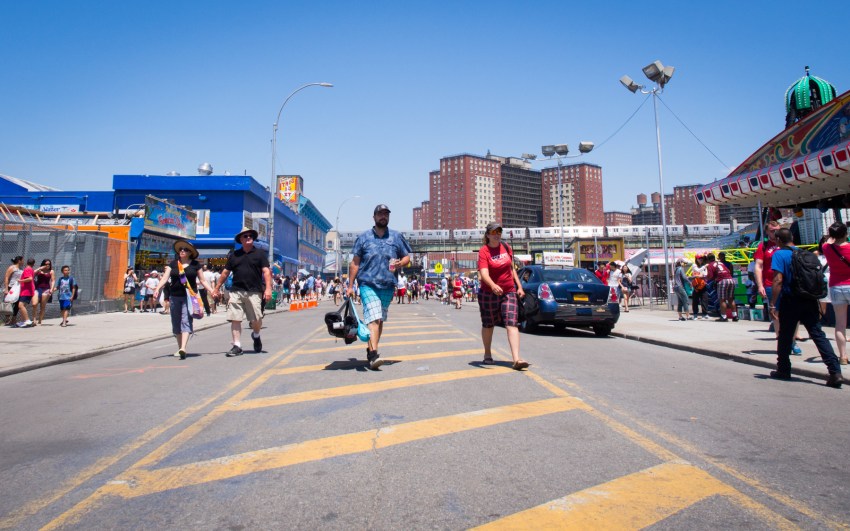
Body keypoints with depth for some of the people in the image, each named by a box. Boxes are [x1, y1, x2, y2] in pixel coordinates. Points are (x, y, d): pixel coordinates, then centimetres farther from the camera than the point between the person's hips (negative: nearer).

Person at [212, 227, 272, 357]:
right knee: (235, 319, -3)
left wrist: (268, 288, -14)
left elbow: (266, 272, -2)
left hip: (254, 292, -2)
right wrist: (216, 288, 18)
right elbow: (225, 273, 19)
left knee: (256, 319, -2)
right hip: (236, 292, 2)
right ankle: (237, 346, 3)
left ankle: (256, 335, 30)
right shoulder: (234, 255, 15)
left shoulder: (260, 254, 7)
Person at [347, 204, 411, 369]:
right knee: (373, 318, -18)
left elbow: (407, 257, 15)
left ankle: (370, 349, 26)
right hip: (368, 284, -3)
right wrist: (351, 285, 3)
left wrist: (400, 263, -9)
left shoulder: (397, 237, 11)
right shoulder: (364, 237, 6)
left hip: (387, 286, 4)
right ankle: (373, 355, -23)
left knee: (380, 320, 12)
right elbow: (355, 263, 6)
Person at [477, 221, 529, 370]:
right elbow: (484, 273, -25)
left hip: (509, 292, 3)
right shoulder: (483, 251, -11)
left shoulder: (506, 247, 6)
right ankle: (487, 355, 30)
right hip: (489, 293, -3)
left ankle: (517, 359, -17)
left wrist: (519, 286, 13)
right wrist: (493, 285, -43)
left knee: (512, 323, -10)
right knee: (488, 325, 11)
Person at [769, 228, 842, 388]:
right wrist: (816, 302, 22)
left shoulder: (779, 254, -8)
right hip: (809, 301, 5)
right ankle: (835, 371, -7)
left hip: (790, 301, -5)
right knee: (818, 334, 4)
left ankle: (783, 370, 20)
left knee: (785, 336, 9)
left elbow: (778, 280, -16)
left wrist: (773, 304, -14)